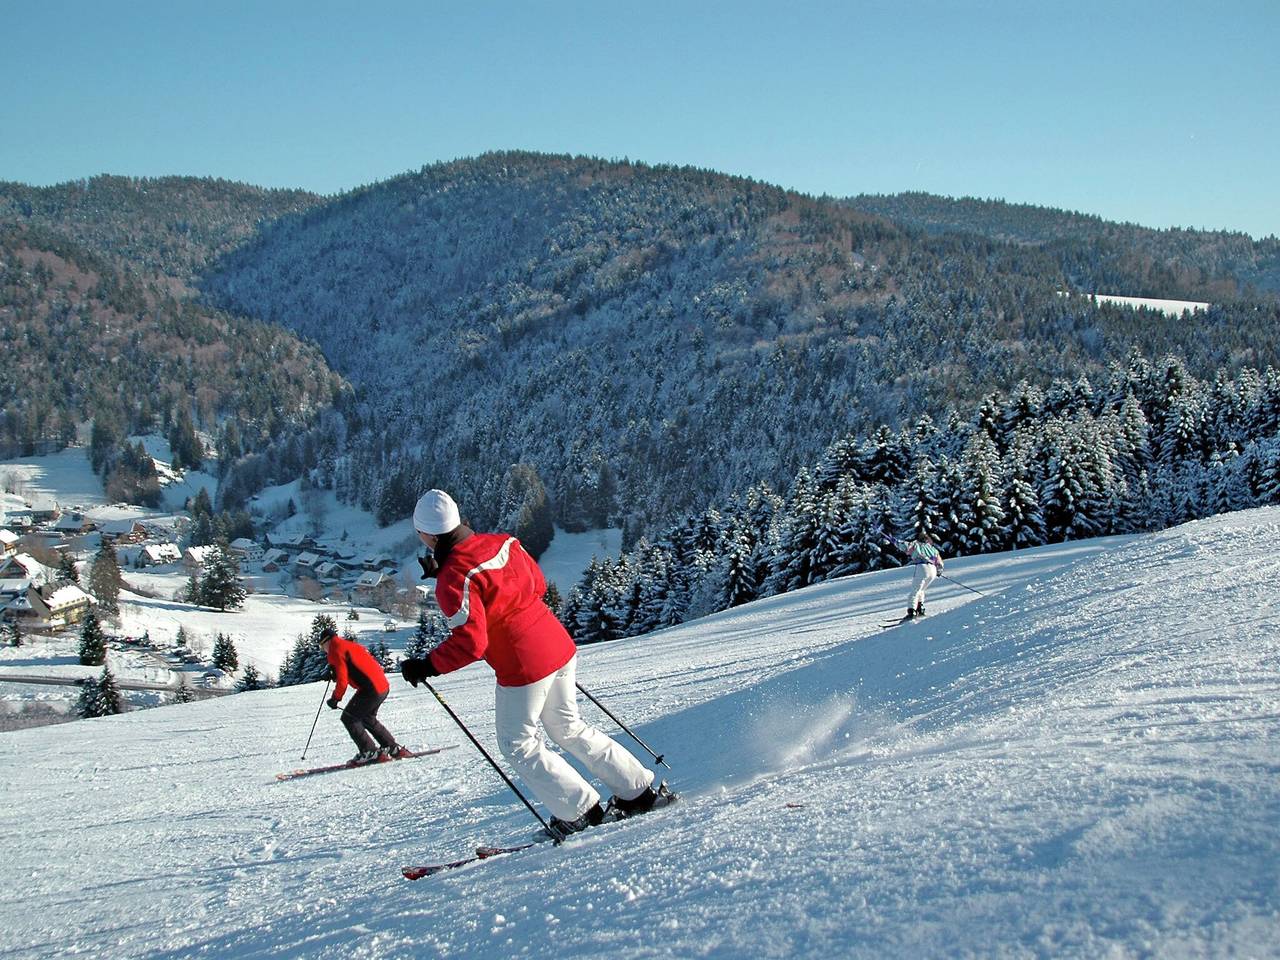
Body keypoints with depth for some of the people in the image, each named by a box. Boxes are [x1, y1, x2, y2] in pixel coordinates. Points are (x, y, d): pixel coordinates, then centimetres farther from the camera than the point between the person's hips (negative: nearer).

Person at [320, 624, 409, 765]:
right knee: (367, 718, 25)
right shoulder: (352, 645, 22)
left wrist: (335, 699, 0)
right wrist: (335, 673, 25)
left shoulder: (335, 651, -5)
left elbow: (342, 680, -11)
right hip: (383, 687, 9)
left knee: (349, 718, 2)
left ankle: (370, 752, -1)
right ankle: (394, 749, 25)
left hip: (371, 689, -9)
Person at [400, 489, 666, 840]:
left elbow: (470, 642, -24)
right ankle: (640, 790, 28)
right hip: (560, 647, 8)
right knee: (569, 728, 24)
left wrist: (427, 666, -11)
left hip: (522, 669, -8)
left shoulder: (454, 579, -19)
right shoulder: (502, 542, 3)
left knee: (519, 745, 13)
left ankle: (581, 812, 16)